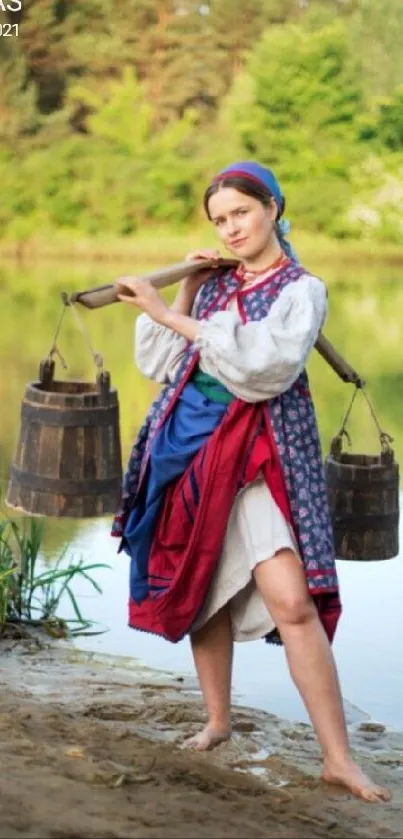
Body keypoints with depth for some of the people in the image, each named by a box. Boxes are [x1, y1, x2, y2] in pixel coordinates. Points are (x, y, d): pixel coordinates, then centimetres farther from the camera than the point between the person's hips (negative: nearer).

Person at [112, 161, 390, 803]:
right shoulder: (215, 284, 12)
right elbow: (159, 365, 11)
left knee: (293, 602, -15)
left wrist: (169, 314, -21)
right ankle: (218, 720, 28)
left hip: (256, 453, -5)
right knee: (201, 587, 11)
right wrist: (186, 291, 2)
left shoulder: (302, 288, -3)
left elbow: (260, 363, -21)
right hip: (189, 443, 6)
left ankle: (338, 757, -11)